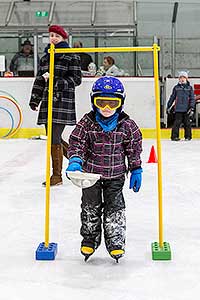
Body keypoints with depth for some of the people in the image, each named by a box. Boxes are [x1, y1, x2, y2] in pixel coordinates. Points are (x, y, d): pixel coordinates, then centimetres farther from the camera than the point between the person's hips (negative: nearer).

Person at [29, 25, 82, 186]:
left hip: (64, 101, -7)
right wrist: (34, 99, 11)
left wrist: (58, 83, -20)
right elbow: (40, 79, 18)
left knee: (54, 139, -10)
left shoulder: (72, 56, -2)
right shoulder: (46, 57, 18)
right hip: (48, 101, 7)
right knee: (53, 137, 8)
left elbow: (76, 78, -7)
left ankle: (57, 175, 2)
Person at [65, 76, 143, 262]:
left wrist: (136, 170, 3)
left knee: (115, 208, 3)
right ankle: (89, 240, 27)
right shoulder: (87, 123, -10)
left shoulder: (126, 125, -8)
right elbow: (76, 142, -11)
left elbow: (134, 148, 1)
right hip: (91, 173, 0)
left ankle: (116, 242, 15)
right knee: (90, 208, 11)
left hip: (115, 175, 0)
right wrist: (75, 161, -28)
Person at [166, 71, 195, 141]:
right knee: (177, 122, -5)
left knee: (187, 123, 3)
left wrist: (192, 108, -6)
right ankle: (174, 136, 0)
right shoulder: (176, 88, 9)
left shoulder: (189, 88, 7)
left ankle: (188, 136, 13)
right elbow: (172, 97, 14)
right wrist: (168, 107, 13)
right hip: (178, 109, 0)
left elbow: (192, 98, 4)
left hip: (187, 109, 0)